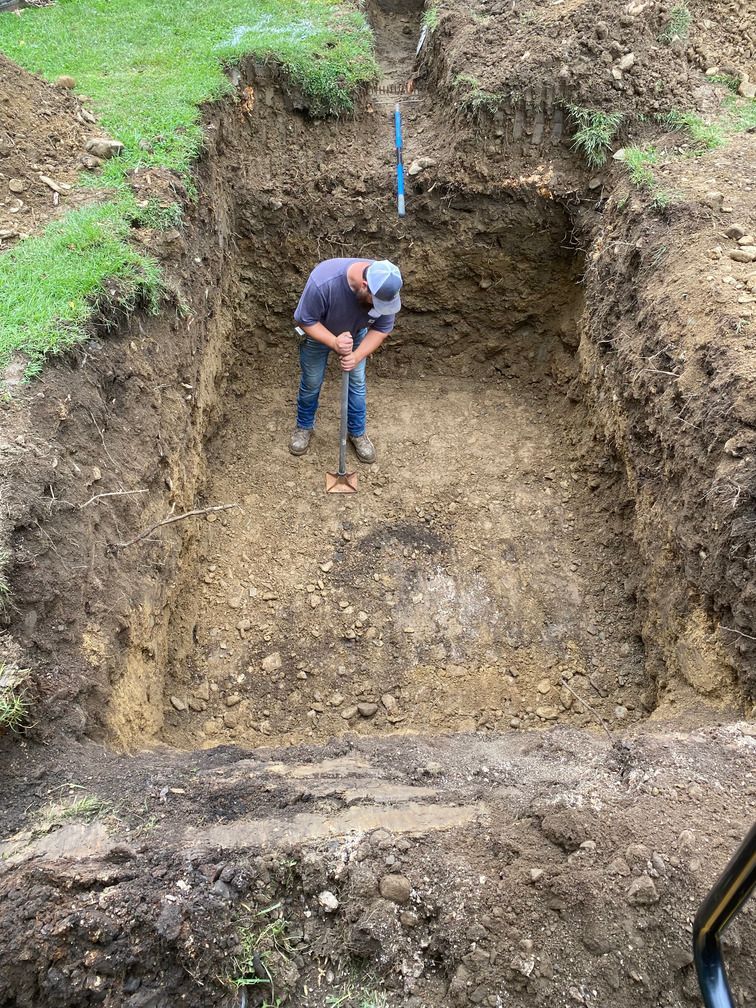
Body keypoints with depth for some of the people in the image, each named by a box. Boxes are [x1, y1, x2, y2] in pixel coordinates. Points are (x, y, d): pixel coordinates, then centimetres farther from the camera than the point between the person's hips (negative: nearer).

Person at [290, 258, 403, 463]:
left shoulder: (386, 286, -32)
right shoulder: (323, 282, -44)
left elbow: (382, 328, -19)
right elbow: (304, 321, -29)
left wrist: (357, 356, -34)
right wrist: (335, 344, -43)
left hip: (355, 334, 3)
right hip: (318, 333, -2)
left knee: (357, 383, 12)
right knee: (311, 384, 12)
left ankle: (358, 432, 33)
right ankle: (304, 427, 37)